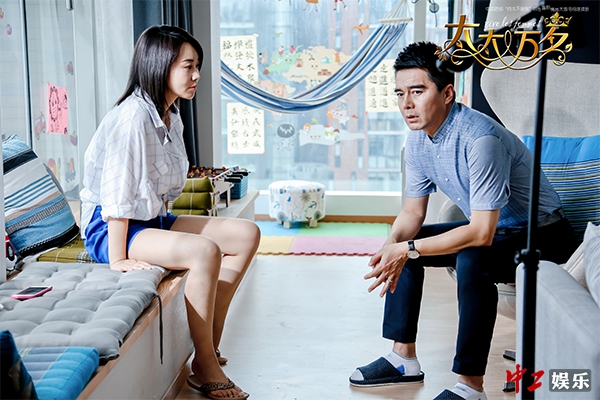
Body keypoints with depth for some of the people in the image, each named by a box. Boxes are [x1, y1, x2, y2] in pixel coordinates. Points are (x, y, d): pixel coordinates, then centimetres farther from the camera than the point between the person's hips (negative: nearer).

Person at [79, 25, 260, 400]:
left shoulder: (171, 117, 8)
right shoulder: (133, 116, -21)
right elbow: (117, 190, -23)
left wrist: (168, 226, 5)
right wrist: (119, 259, -22)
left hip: (153, 219, 10)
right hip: (110, 228, -10)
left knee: (247, 234, -1)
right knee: (205, 251, -33)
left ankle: (210, 343, -1)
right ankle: (206, 368, -18)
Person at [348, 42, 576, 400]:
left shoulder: (480, 138, -32)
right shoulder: (418, 139, -5)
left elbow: (482, 234, -34)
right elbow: (413, 213, 3)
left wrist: (408, 249, -32)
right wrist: (391, 249, -18)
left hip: (543, 236, -9)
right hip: (493, 229, 9)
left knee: (471, 260, -37)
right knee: (399, 243, 5)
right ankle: (404, 359, 11)